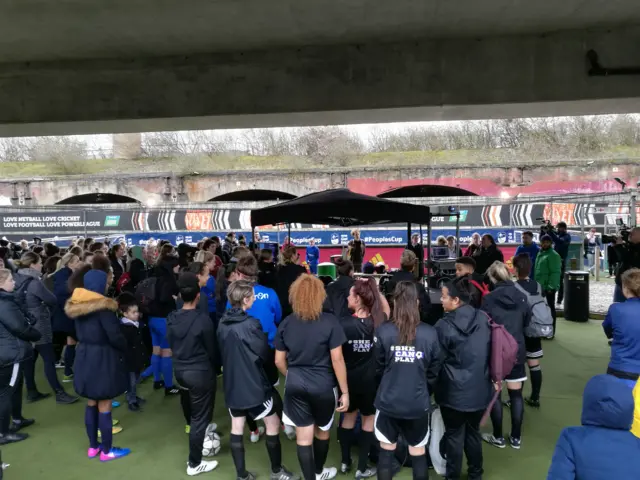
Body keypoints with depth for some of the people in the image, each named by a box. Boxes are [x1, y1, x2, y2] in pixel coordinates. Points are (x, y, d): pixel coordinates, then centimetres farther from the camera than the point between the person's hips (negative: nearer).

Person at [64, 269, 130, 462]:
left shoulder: (77, 304, 4)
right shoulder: (103, 306, -20)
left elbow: (82, 331, 11)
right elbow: (114, 336, -19)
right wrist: (125, 348, -1)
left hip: (84, 356, 8)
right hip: (102, 359, -8)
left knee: (91, 404, 19)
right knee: (104, 407, 5)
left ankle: (93, 446, 31)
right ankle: (107, 450, 17)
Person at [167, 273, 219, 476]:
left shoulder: (171, 318, -3)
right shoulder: (203, 319, -21)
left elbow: (171, 345, 8)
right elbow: (211, 349, -10)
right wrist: (213, 368, 9)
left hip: (179, 370, 6)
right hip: (200, 372, -6)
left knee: (195, 412, 29)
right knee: (199, 417, 6)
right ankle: (194, 464, 16)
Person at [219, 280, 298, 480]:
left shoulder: (223, 323, 0)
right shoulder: (250, 324, -21)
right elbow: (266, 355, -13)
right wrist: (275, 356, 8)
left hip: (232, 384, 7)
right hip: (254, 385, -6)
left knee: (236, 428, 12)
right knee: (273, 423, 10)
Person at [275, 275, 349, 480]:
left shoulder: (286, 323, -2)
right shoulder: (330, 322, -13)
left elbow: (279, 361, 4)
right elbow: (337, 359, -13)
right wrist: (345, 391, -6)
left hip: (296, 386, 2)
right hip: (323, 386, -1)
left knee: (303, 437, 10)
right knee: (322, 431, 22)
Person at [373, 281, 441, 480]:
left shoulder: (383, 331, -13)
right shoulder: (430, 333, -10)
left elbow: (378, 368, -1)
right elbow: (434, 371, 1)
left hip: (388, 401, 0)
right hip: (418, 403, 1)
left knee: (386, 452, 15)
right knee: (418, 454, 15)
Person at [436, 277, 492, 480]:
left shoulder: (444, 326, -21)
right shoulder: (484, 320, -6)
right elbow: (491, 353, 7)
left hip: (454, 392, -5)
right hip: (479, 389, 5)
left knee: (454, 435, 12)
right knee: (473, 432, 22)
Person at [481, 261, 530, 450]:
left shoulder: (488, 299, -13)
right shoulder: (521, 297, -3)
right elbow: (527, 322, 9)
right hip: (517, 350, 3)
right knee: (516, 394, 12)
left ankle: (498, 437, 17)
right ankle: (516, 437, 21)